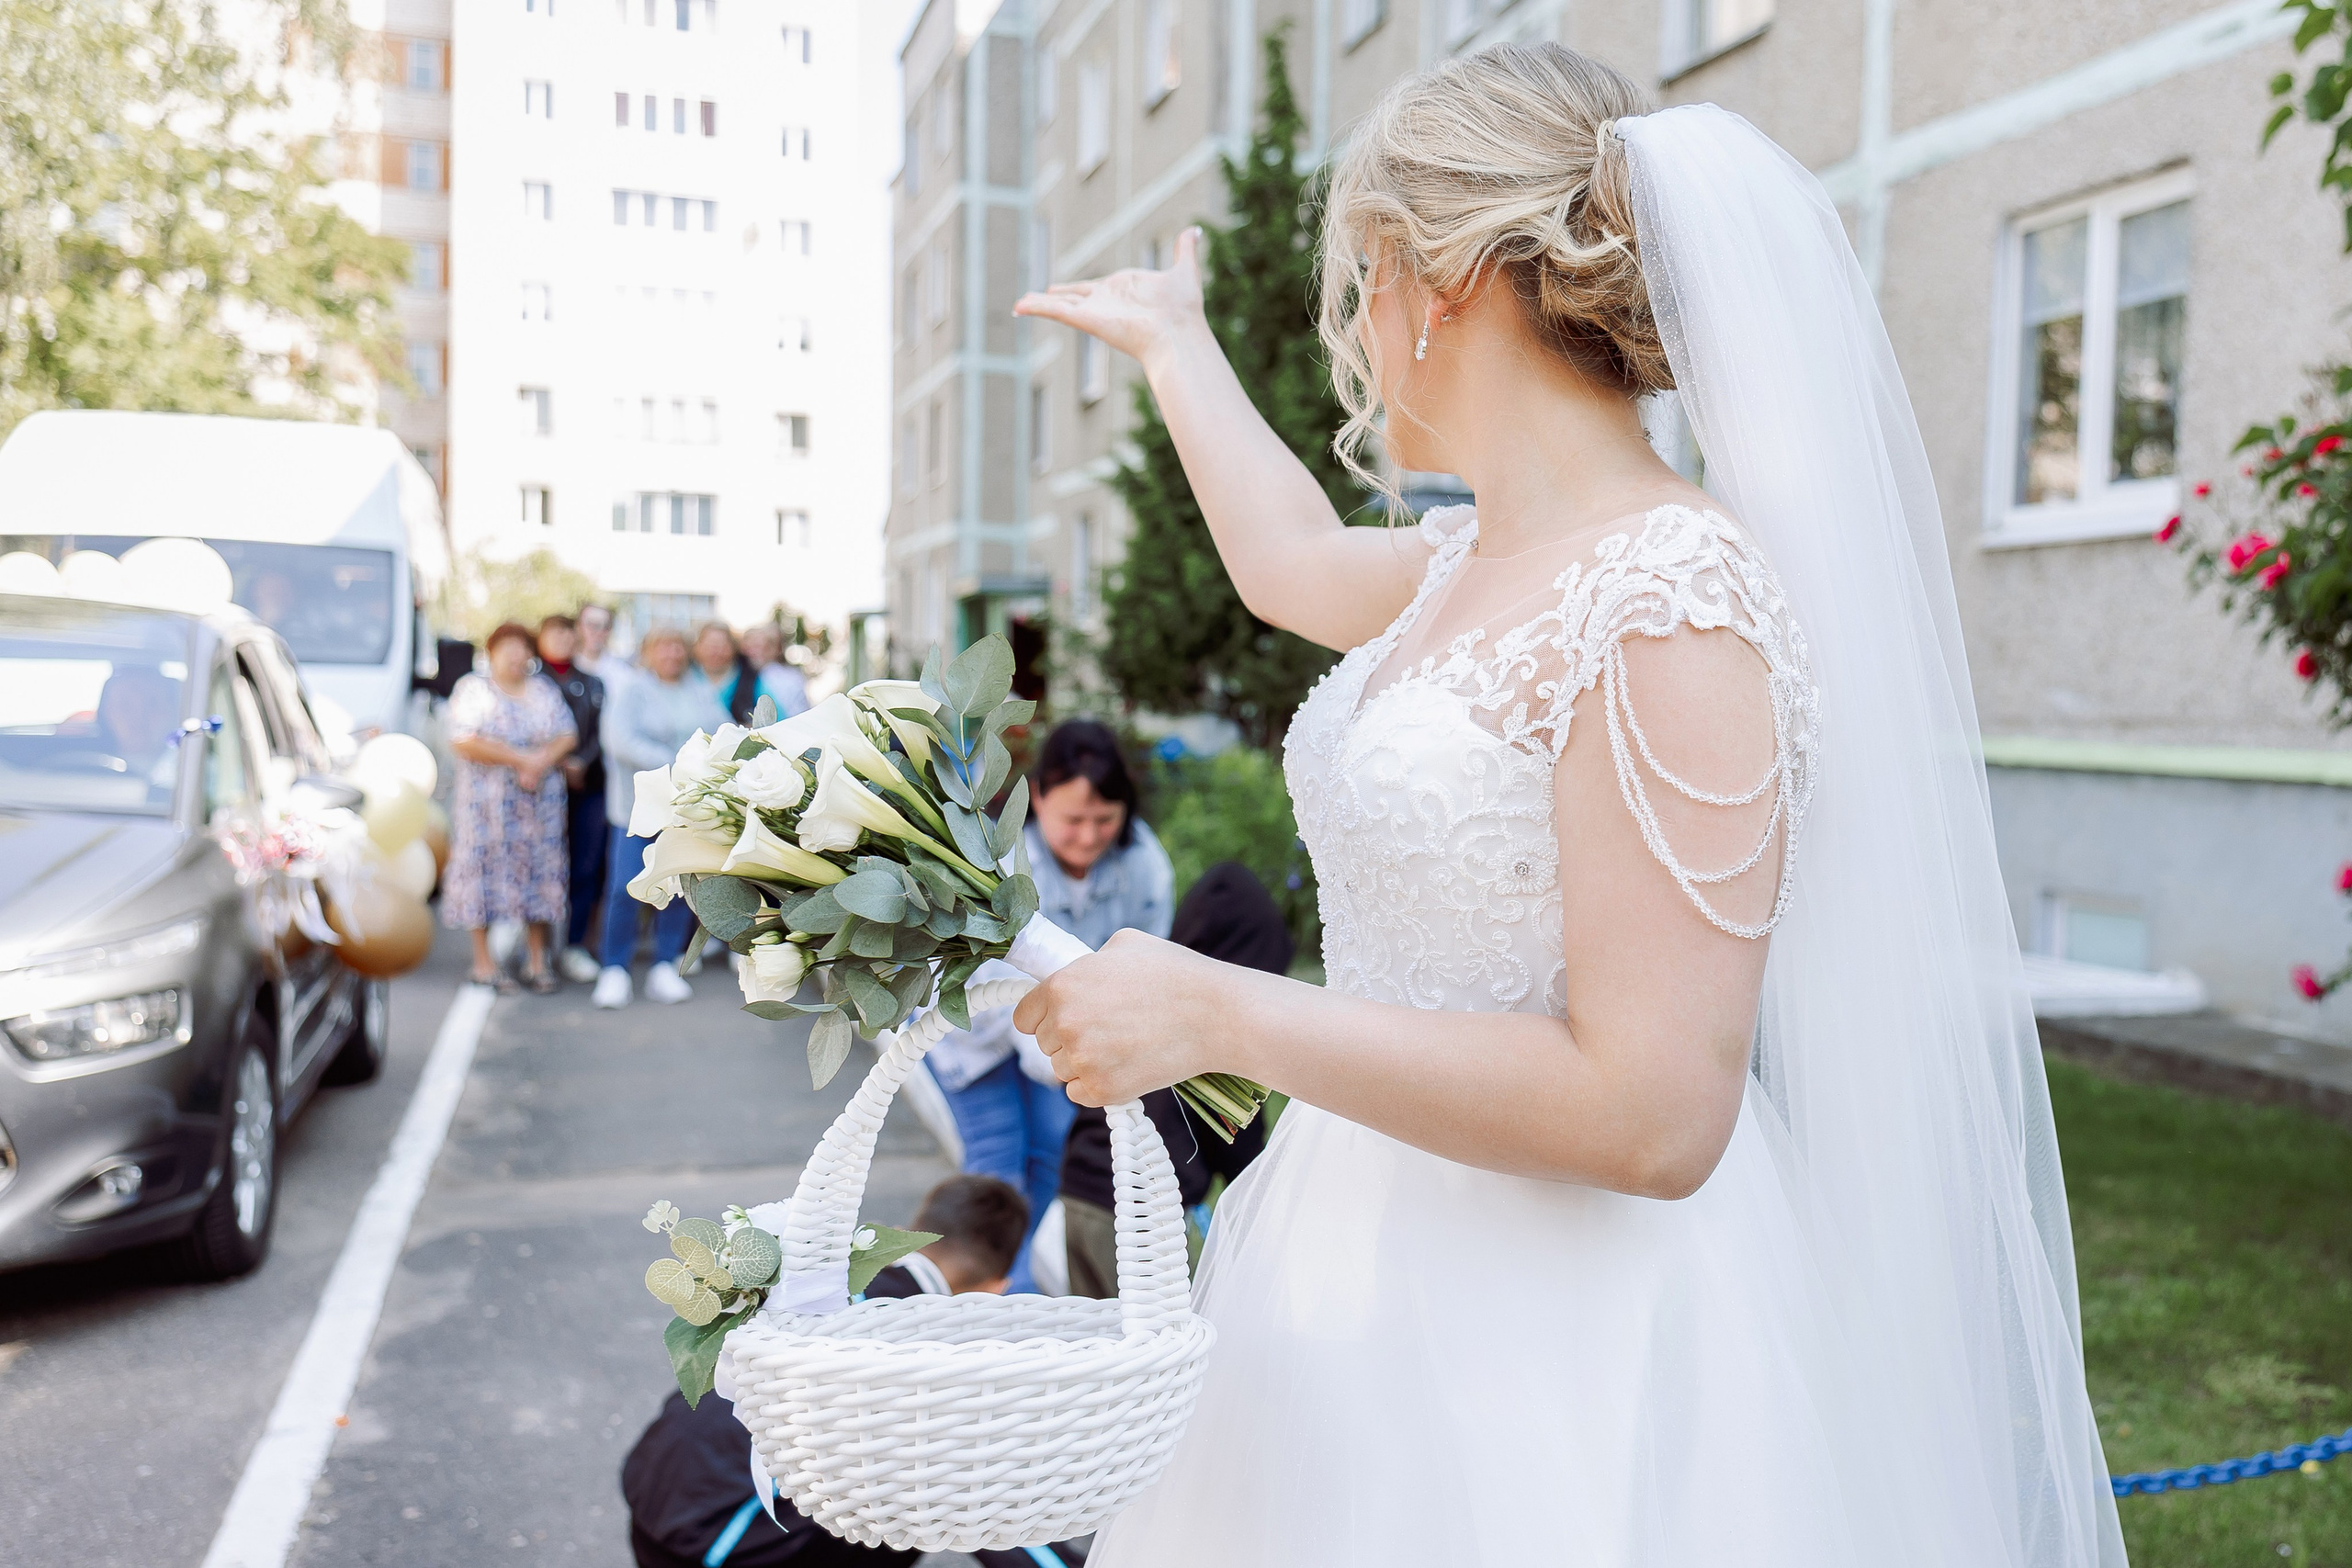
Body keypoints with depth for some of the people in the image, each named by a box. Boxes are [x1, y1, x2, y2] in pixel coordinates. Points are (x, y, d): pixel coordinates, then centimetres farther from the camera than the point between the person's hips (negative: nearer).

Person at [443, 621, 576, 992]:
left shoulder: (545, 690, 13)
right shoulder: (473, 689, 1)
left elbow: (568, 736, 5)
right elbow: (464, 742, -12)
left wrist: (541, 762, -14)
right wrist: (521, 759, -15)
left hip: (540, 801, 3)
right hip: (487, 801, -3)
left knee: (539, 871, 3)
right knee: (485, 873, -3)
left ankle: (539, 961, 10)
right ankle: (484, 963, 6)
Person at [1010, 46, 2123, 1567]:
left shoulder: (1674, 609, -22)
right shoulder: (1475, 566, 5)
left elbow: (1648, 1114, -26)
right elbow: (1288, 559, 28)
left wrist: (1217, 1015, -22)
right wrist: (1172, 340, 41)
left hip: (1564, 1325, -8)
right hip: (1381, 1278, 9)